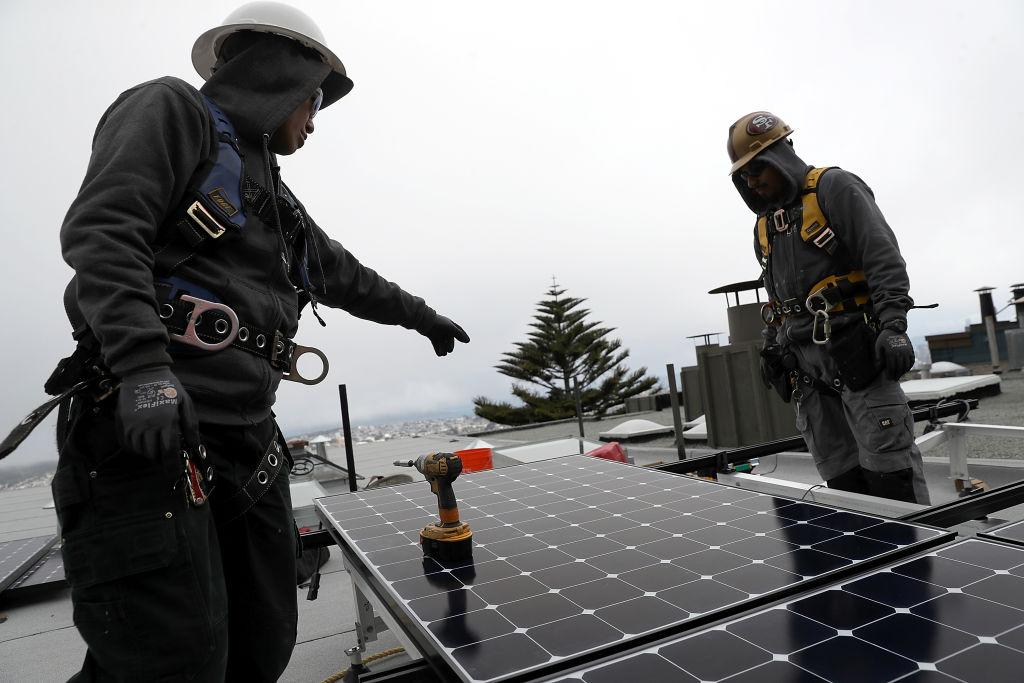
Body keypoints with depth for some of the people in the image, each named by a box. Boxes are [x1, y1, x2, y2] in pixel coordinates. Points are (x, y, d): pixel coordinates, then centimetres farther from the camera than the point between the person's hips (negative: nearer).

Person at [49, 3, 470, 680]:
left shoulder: (279, 201, 27)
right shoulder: (172, 109, 5)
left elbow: (346, 278, 37)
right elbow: (102, 229, -10)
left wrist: (420, 314, 47)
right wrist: (144, 364, -23)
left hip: (249, 441, 8)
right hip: (147, 429, -8)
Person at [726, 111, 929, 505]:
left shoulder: (834, 188, 0)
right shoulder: (763, 227, 20)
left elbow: (884, 257, -8)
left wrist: (892, 325, -18)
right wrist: (772, 347, 18)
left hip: (855, 350, -6)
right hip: (805, 364, 6)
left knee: (888, 466, -6)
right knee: (840, 476, 6)